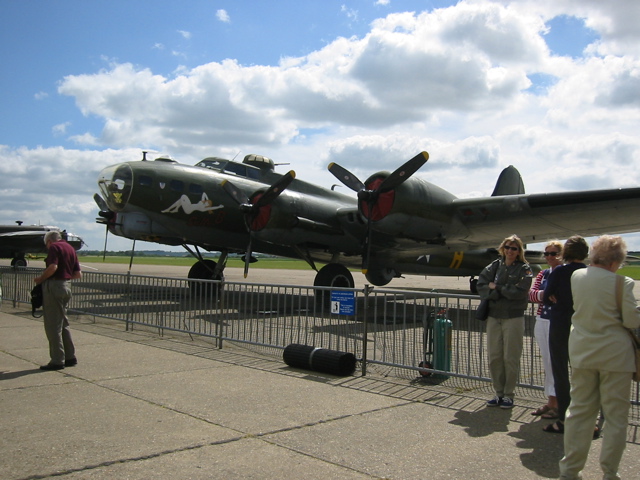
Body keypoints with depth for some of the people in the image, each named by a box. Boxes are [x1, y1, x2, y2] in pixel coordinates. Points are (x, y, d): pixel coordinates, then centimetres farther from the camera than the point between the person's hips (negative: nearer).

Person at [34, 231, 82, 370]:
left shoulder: (54, 247, -7)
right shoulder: (70, 248, 16)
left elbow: (53, 267, -23)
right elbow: (78, 274, 14)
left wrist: (41, 279, -9)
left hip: (54, 285, -8)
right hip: (67, 285, 8)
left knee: (53, 325, -2)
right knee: (63, 323, 17)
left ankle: (57, 360, 0)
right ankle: (70, 357, 20)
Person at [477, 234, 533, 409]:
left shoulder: (524, 269, 0)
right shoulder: (495, 265, 9)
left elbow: (520, 291, -14)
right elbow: (481, 286, -2)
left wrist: (496, 287, -8)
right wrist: (504, 293, -13)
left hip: (514, 318, -3)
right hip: (493, 316, 4)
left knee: (511, 358, 2)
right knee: (494, 357, 6)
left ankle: (509, 394, 14)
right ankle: (499, 393, 19)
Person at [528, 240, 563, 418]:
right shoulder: (543, 274, 14)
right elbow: (531, 294, 3)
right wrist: (542, 294, -17)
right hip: (542, 321, 6)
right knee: (547, 363, 10)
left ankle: (555, 403, 3)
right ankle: (550, 401, 17)